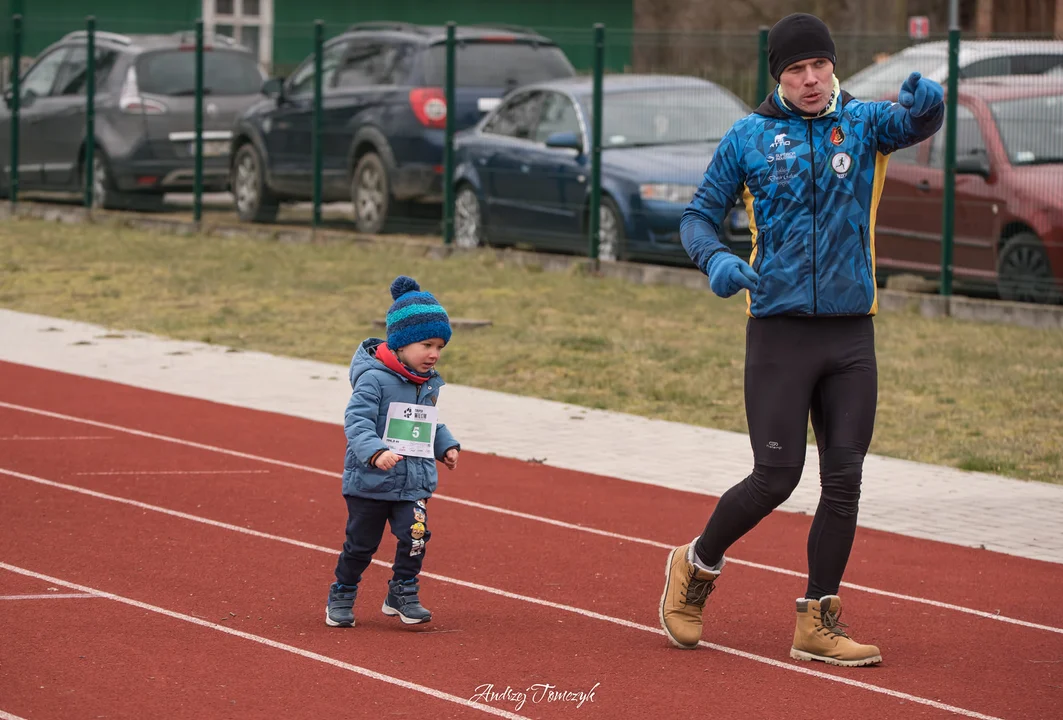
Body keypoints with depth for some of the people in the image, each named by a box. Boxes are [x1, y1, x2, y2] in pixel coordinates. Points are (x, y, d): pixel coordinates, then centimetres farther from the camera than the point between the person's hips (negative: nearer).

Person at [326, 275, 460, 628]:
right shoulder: (374, 378, -17)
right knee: (361, 543, 7)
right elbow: (357, 421, -25)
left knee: (415, 534, -11)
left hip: (414, 480, 5)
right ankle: (341, 596, 26)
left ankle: (403, 595, 5)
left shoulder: (429, 384, 7)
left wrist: (446, 446, 11)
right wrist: (376, 452, -38)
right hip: (370, 480, -5)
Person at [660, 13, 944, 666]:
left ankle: (819, 622, 12)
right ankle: (698, 566, 20)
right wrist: (714, 258, -16)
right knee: (776, 477, -5)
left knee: (844, 482, 2)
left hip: (852, 336, 2)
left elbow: (918, 122, -16)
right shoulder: (750, 137, 2)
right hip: (780, 330, -2)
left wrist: (928, 98, -40)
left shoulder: (863, 123, 4)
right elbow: (699, 215, 5)